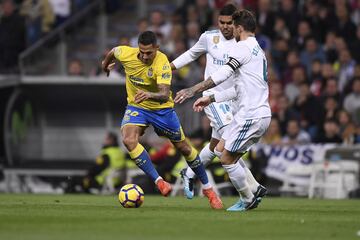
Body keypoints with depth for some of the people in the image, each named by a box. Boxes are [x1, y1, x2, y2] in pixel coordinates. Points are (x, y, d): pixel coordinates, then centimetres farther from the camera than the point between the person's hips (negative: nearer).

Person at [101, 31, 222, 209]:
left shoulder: (162, 62, -31)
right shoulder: (126, 54, -20)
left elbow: (165, 95, -41)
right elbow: (112, 52, 6)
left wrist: (149, 95, -61)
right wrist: (106, 64, 26)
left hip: (161, 109, -2)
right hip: (136, 107, 2)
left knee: (184, 148, 9)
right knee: (129, 140, -28)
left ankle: (207, 188, 27)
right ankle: (158, 181, -25)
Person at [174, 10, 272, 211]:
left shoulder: (244, 47, -9)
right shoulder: (259, 52, 22)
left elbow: (224, 73, -21)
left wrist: (193, 90, -24)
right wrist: (211, 99, 25)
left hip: (250, 115, -10)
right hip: (262, 114, 10)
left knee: (227, 159, -2)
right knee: (222, 149, 17)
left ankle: (248, 200, 8)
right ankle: (251, 195, 14)